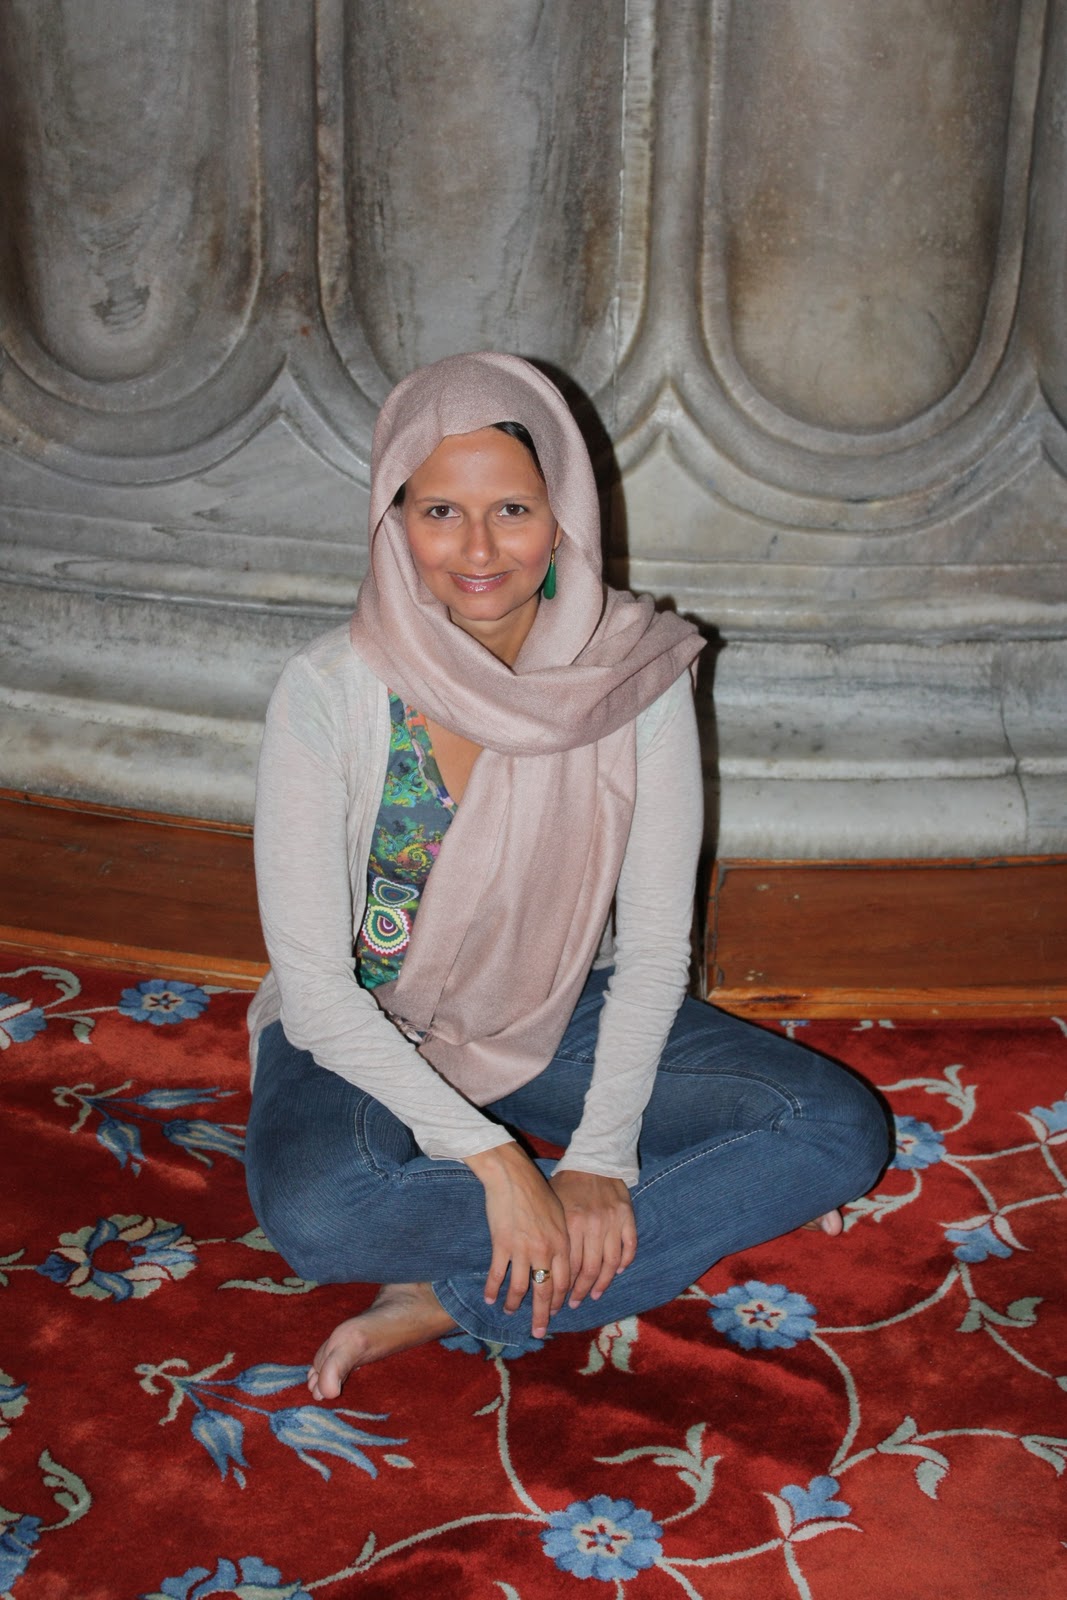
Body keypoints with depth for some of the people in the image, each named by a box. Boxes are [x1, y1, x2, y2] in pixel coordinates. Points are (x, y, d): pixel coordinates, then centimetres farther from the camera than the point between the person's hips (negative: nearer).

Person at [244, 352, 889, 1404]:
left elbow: (656, 940, -9)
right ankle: (699, 1209, -14)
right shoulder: (327, 694, -20)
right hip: (367, 1035, -2)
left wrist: (602, 1157, -20)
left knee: (838, 1132, -15)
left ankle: (461, 1300, -17)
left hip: (564, 1017, 3)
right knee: (313, 1209, -35)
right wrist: (491, 1157, -26)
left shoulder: (637, 673, -14)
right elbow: (313, 982, -19)